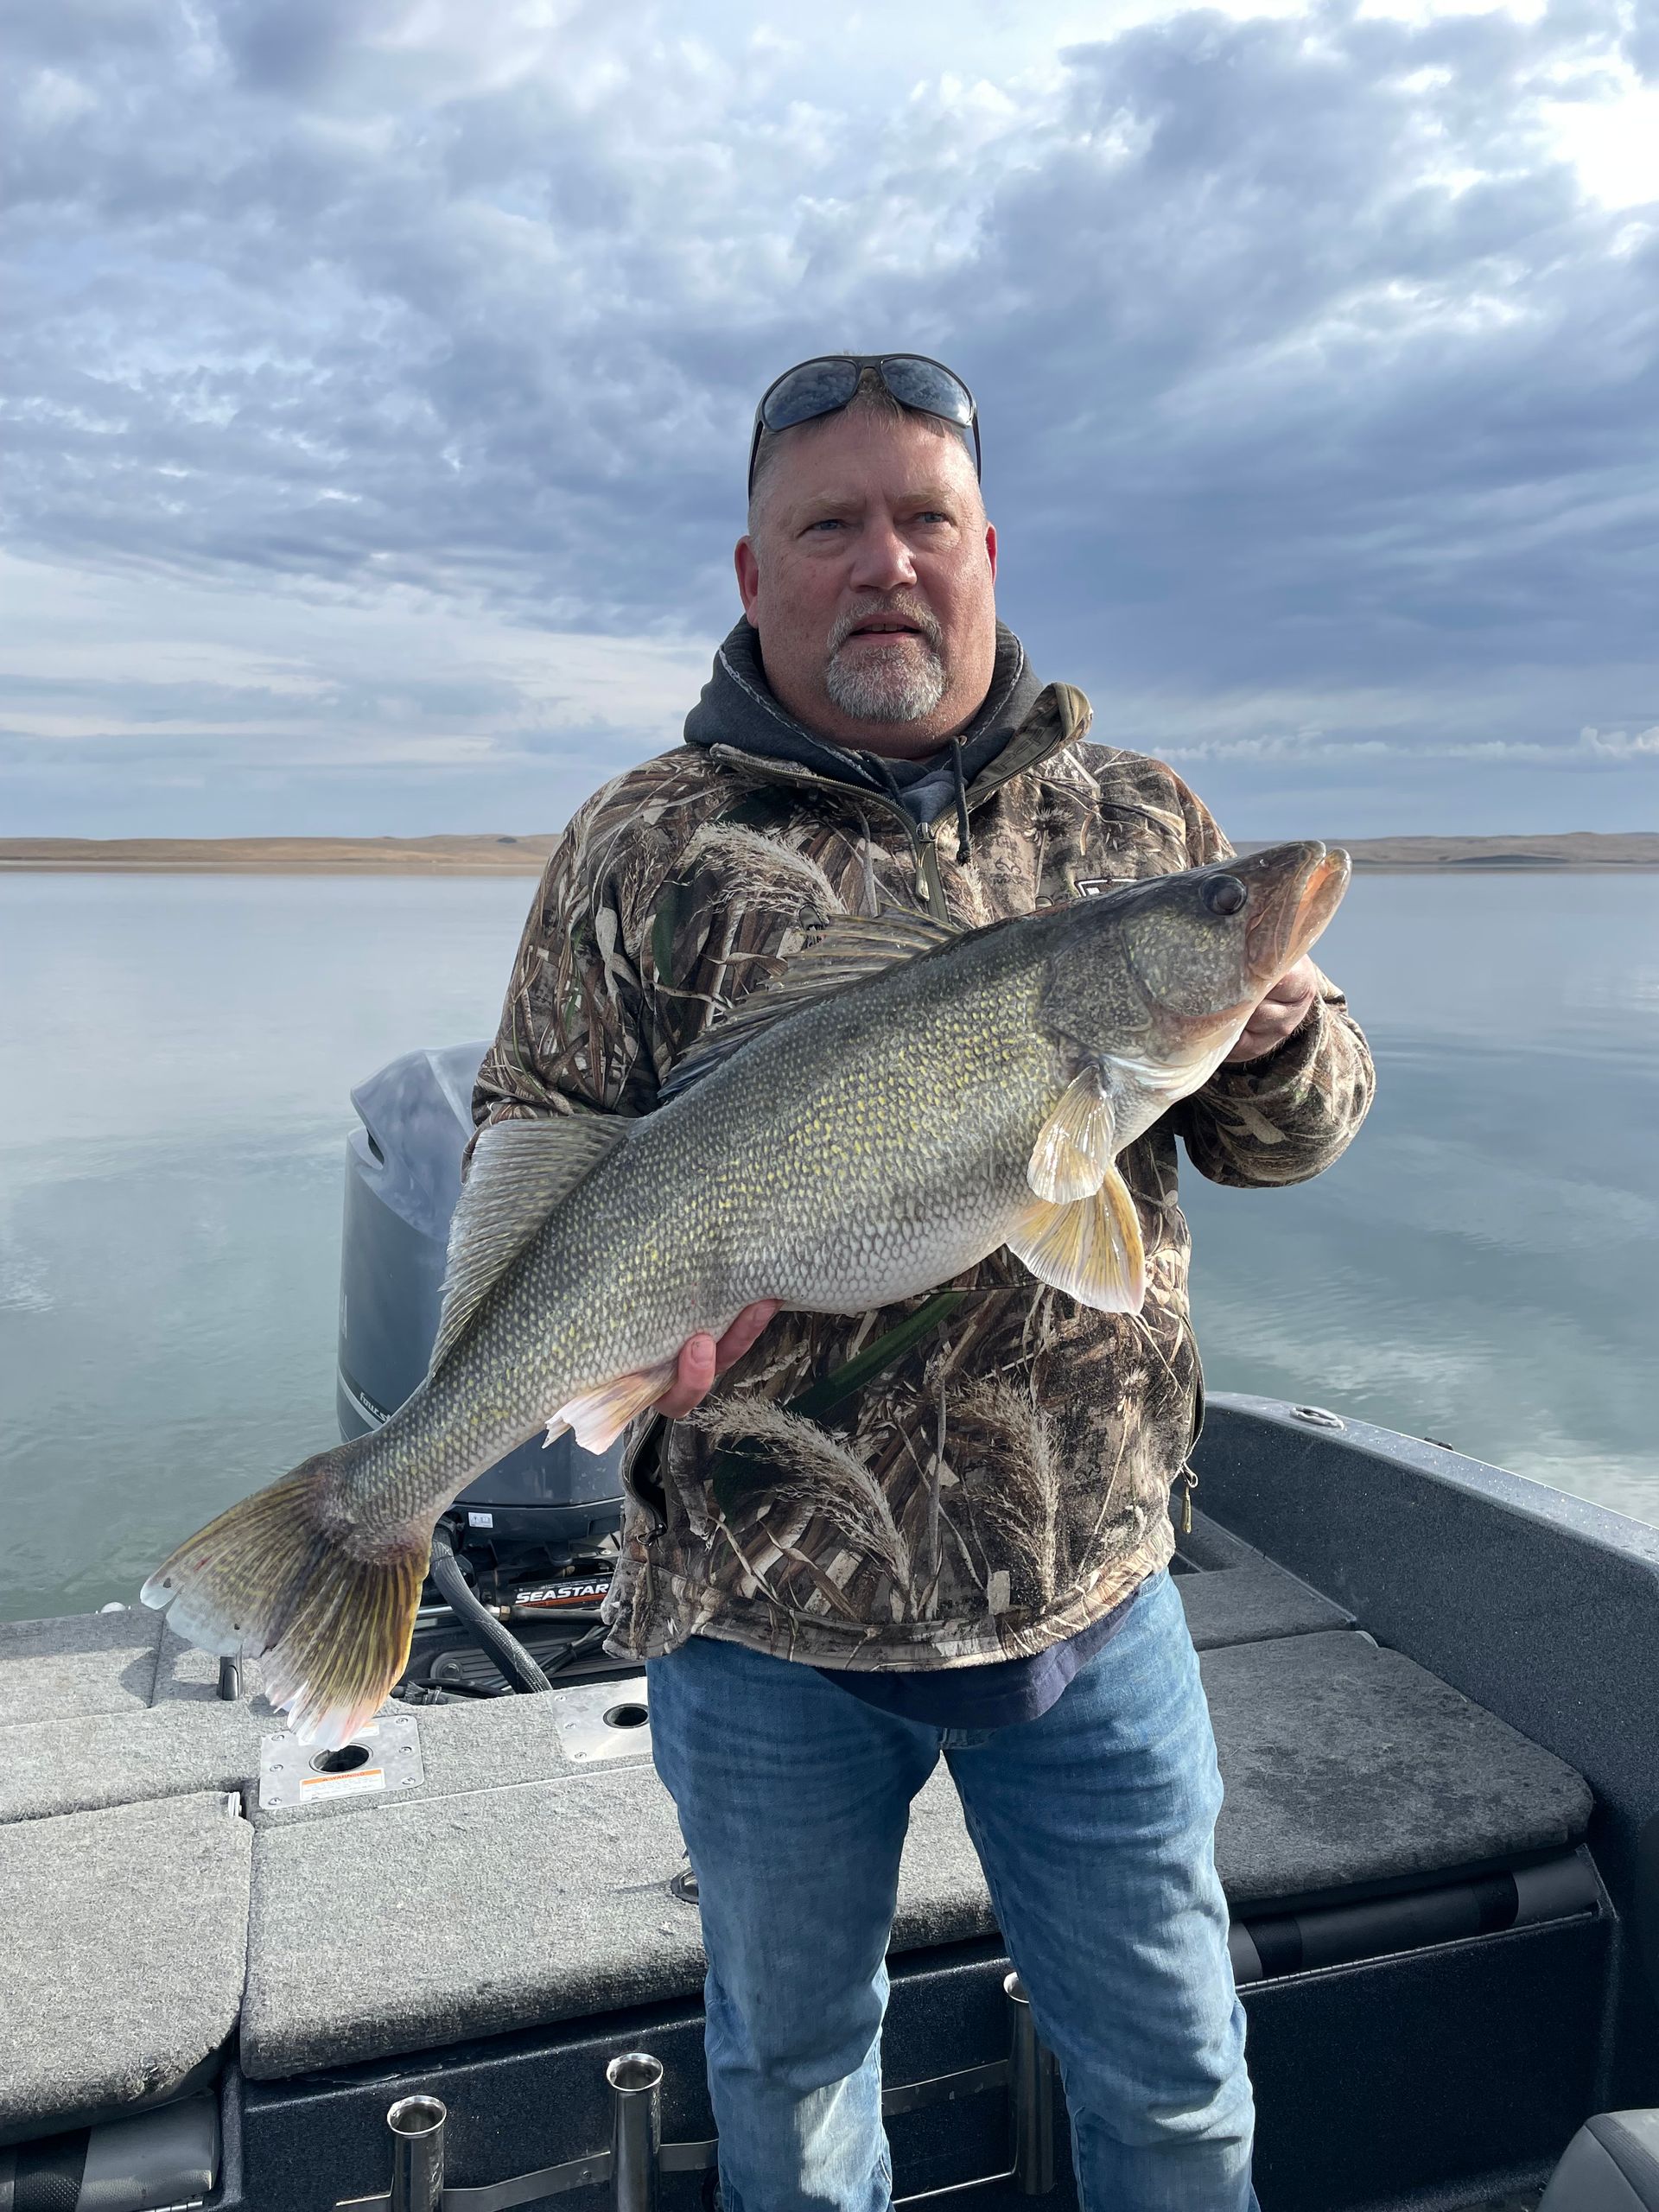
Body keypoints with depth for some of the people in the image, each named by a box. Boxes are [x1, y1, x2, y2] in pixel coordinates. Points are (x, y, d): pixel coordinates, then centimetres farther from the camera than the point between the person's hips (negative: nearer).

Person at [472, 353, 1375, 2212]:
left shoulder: (1140, 821, 3)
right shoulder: (645, 846, -3)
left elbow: (1290, 1135, 5)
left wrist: (1276, 1037, -18)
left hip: (1089, 1594, 2)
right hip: (760, 1606, -1)